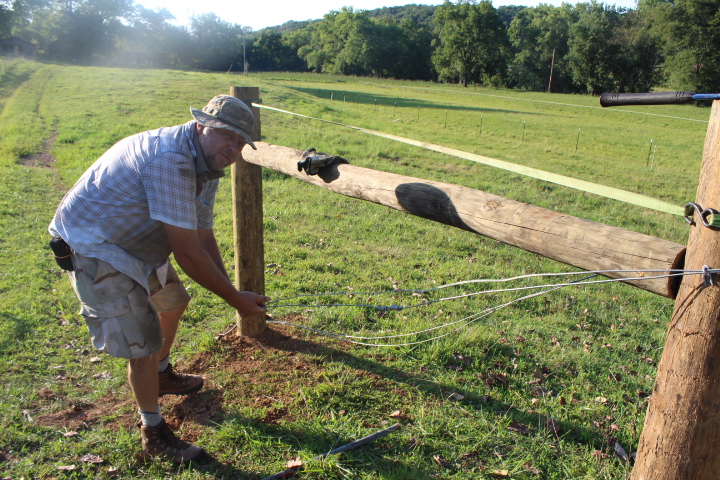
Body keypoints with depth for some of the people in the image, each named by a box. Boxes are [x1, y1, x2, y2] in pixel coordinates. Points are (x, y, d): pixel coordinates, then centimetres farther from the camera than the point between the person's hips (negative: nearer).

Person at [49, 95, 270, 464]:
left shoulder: (207, 166, 0)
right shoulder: (171, 159, -31)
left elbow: (204, 239, 3)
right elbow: (188, 255, -32)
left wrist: (233, 293, -6)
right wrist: (236, 299, -22)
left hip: (136, 243, 10)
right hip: (94, 249, -10)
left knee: (172, 303, 25)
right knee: (143, 343, -9)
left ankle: (162, 376, 51)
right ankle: (153, 436, 13)